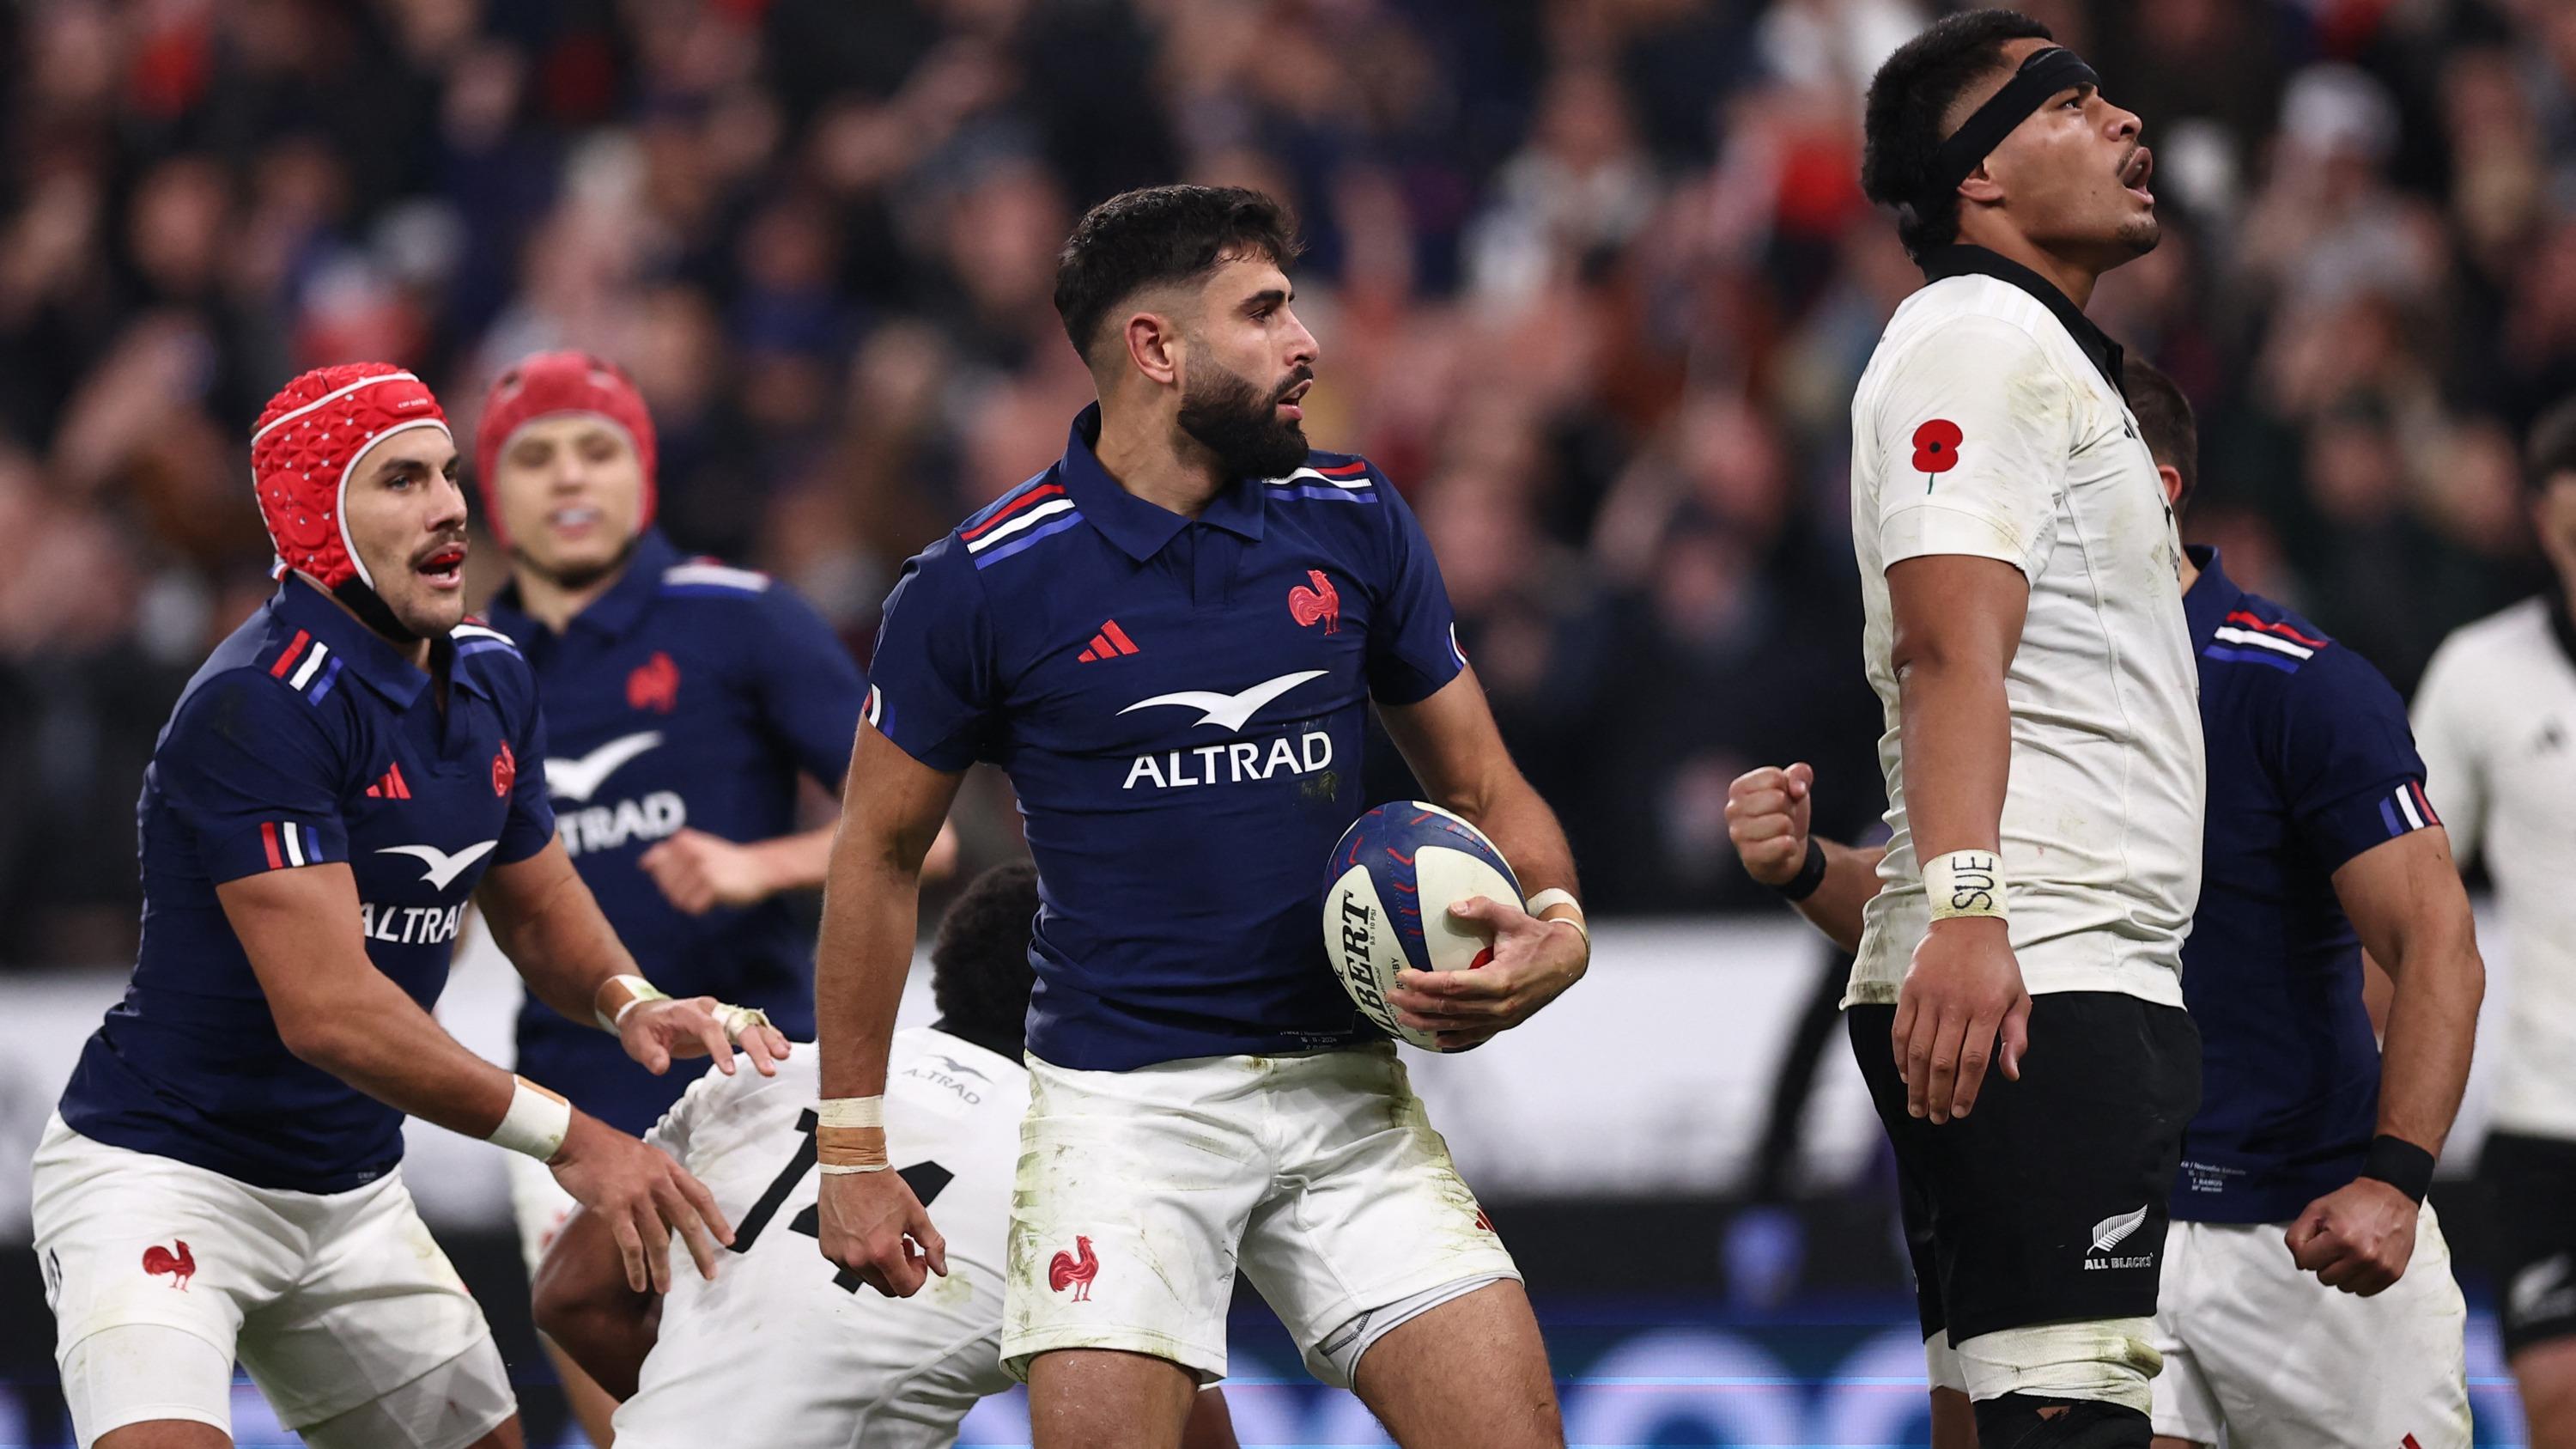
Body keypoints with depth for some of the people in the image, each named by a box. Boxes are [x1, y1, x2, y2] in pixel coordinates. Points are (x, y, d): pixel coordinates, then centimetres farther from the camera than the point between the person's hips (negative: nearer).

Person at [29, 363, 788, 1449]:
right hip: (163, 1175, -9)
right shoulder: (262, 706, -23)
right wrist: (565, 1137, -28)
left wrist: (629, 1001, -4)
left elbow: (536, 904, 19)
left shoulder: (487, 680, 5)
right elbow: (329, 1010, -28)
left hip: (351, 1193, 9)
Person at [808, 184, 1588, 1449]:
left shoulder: (1356, 525, 5)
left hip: (1344, 1091, 3)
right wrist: (853, 1146, 3)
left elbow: (1479, 785, 13)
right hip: (1120, 1100, -3)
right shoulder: (982, 583, -5)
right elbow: (879, 851, 4)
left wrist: (1555, 924, -9)